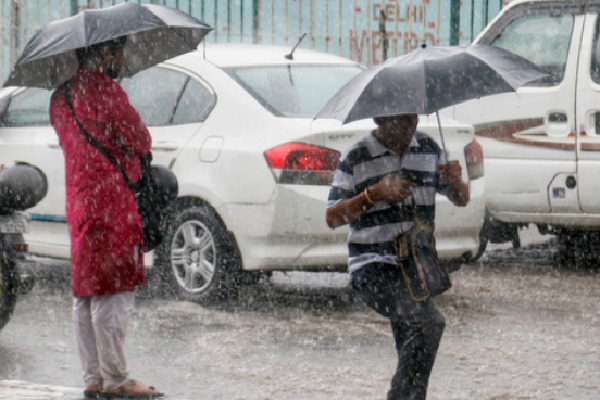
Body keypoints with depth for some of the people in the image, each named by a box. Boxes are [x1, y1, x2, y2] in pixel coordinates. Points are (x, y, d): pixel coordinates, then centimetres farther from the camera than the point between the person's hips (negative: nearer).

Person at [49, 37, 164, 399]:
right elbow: (141, 141, -8)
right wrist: (137, 143, 13)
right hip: (111, 203, -9)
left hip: (78, 202, 9)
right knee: (114, 293, -7)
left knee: (86, 295, 10)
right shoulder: (103, 88, -13)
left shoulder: (61, 97, 15)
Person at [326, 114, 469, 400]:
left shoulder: (428, 149, 9)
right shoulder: (356, 158, -4)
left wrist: (455, 182, -7)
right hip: (372, 270, -6)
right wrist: (375, 193, -18)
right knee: (430, 322, -27)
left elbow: (461, 200, 17)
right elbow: (332, 218, -5)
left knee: (412, 359, 3)